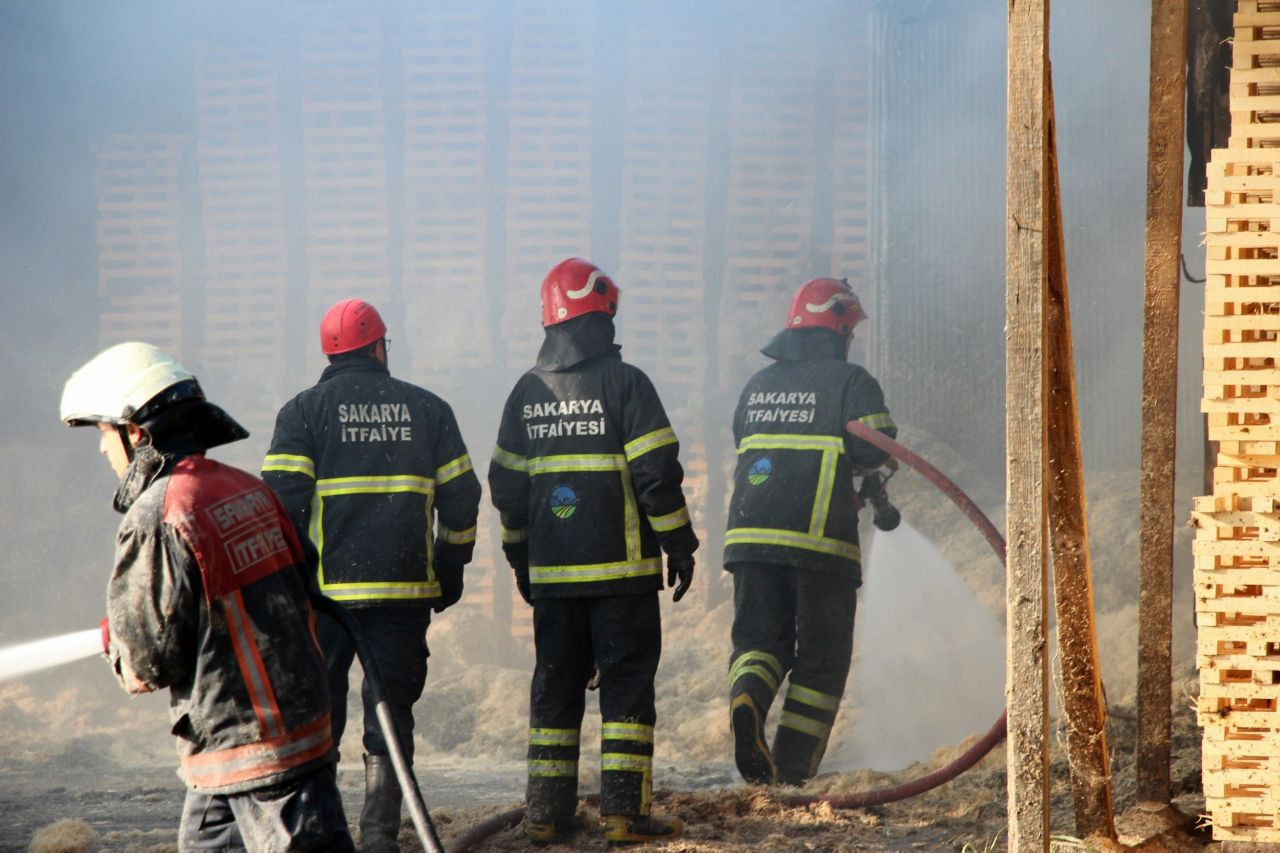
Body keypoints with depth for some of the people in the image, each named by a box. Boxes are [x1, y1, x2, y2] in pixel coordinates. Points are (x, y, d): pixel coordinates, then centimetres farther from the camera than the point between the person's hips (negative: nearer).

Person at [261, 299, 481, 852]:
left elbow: (281, 500, -7)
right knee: (390, 712, 6)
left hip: (324, 587, -1)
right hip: (405, 590, 1)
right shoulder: (427, 409, 7)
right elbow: (461, 501, 8)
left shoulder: (304, 410, 0)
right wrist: (449, 571, 18)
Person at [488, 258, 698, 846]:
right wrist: (679, 545, -3)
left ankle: (546, 814, 10)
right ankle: (623, 811, -6)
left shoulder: (527, 391, 7)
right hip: (621, 568, -5)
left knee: (556, 683, 10)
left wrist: (520, 557, 22)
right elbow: (657, 473, -11)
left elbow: (506, 484, 12)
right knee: (627, 682, -1)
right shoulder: (624, 382, -8)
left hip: (551, 573, 5)